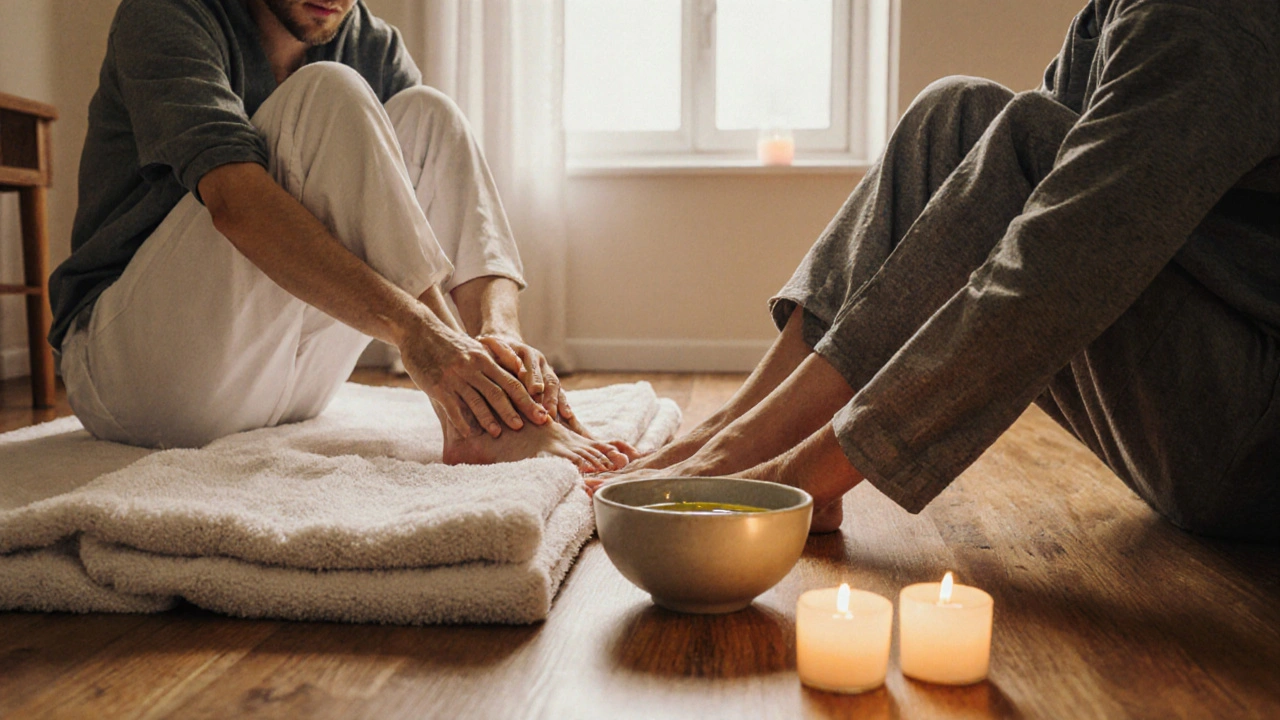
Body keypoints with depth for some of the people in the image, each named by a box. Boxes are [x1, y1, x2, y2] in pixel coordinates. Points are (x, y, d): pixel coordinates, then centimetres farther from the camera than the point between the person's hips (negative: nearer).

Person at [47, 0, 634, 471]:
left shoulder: (374, 49, 4)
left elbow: (472, 231, -7)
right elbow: (235, 201, -30)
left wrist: (501, 332, -28)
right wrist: (412, 327, -41)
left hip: (284, 384, 5)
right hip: (135, 381, -5)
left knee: (427, 115, -9)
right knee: (327, 96, -23)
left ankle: (484, 402, -23)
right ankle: (478, 421, -31)